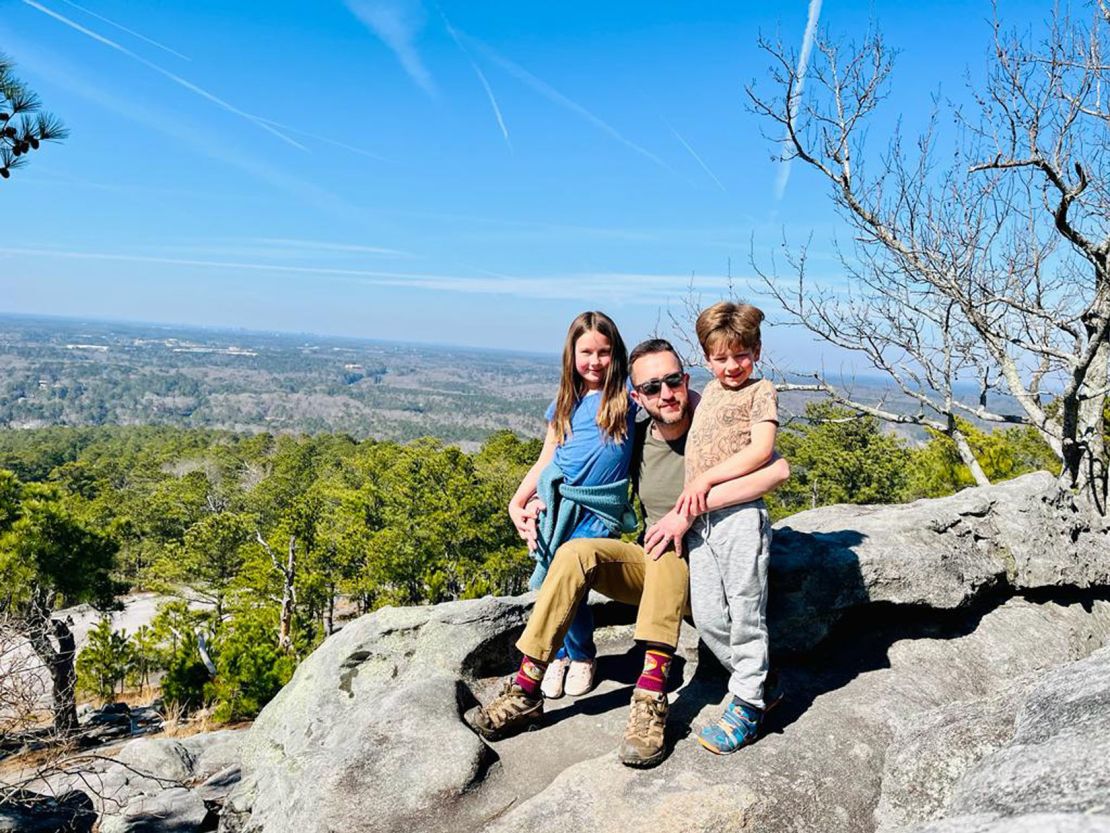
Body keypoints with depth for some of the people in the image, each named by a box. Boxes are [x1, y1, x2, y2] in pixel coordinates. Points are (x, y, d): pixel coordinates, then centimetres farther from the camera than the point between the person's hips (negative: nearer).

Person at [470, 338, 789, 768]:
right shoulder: (638, 437, 1)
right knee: (577, 552, -21)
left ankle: (651, 696, -40)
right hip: (654, 571, 5)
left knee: (668, 542, -35)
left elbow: (778, 470, -31)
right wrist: (546, 503, -3)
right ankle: (526, 691, -20)